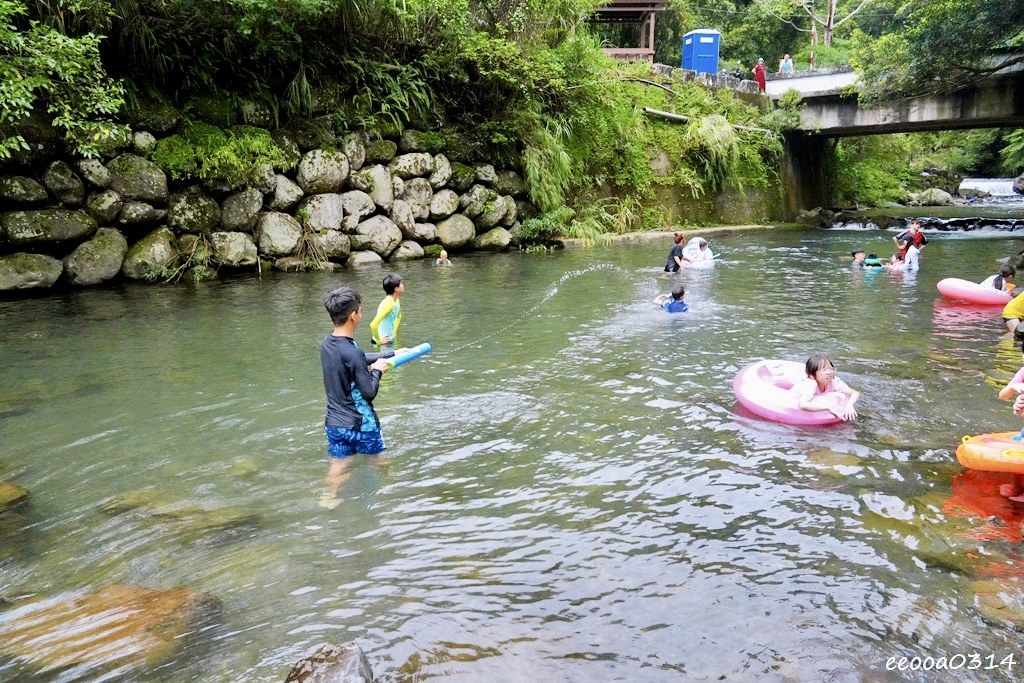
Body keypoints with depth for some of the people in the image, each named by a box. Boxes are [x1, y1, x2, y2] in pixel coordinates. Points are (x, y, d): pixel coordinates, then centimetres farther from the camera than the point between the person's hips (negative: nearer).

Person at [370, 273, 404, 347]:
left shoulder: (397, 301, 3)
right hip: (384, 343, -9)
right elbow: (373, 325, -35)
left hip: (391, 341, 9)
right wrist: (379, 341, -23)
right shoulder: (388, 304, -26)